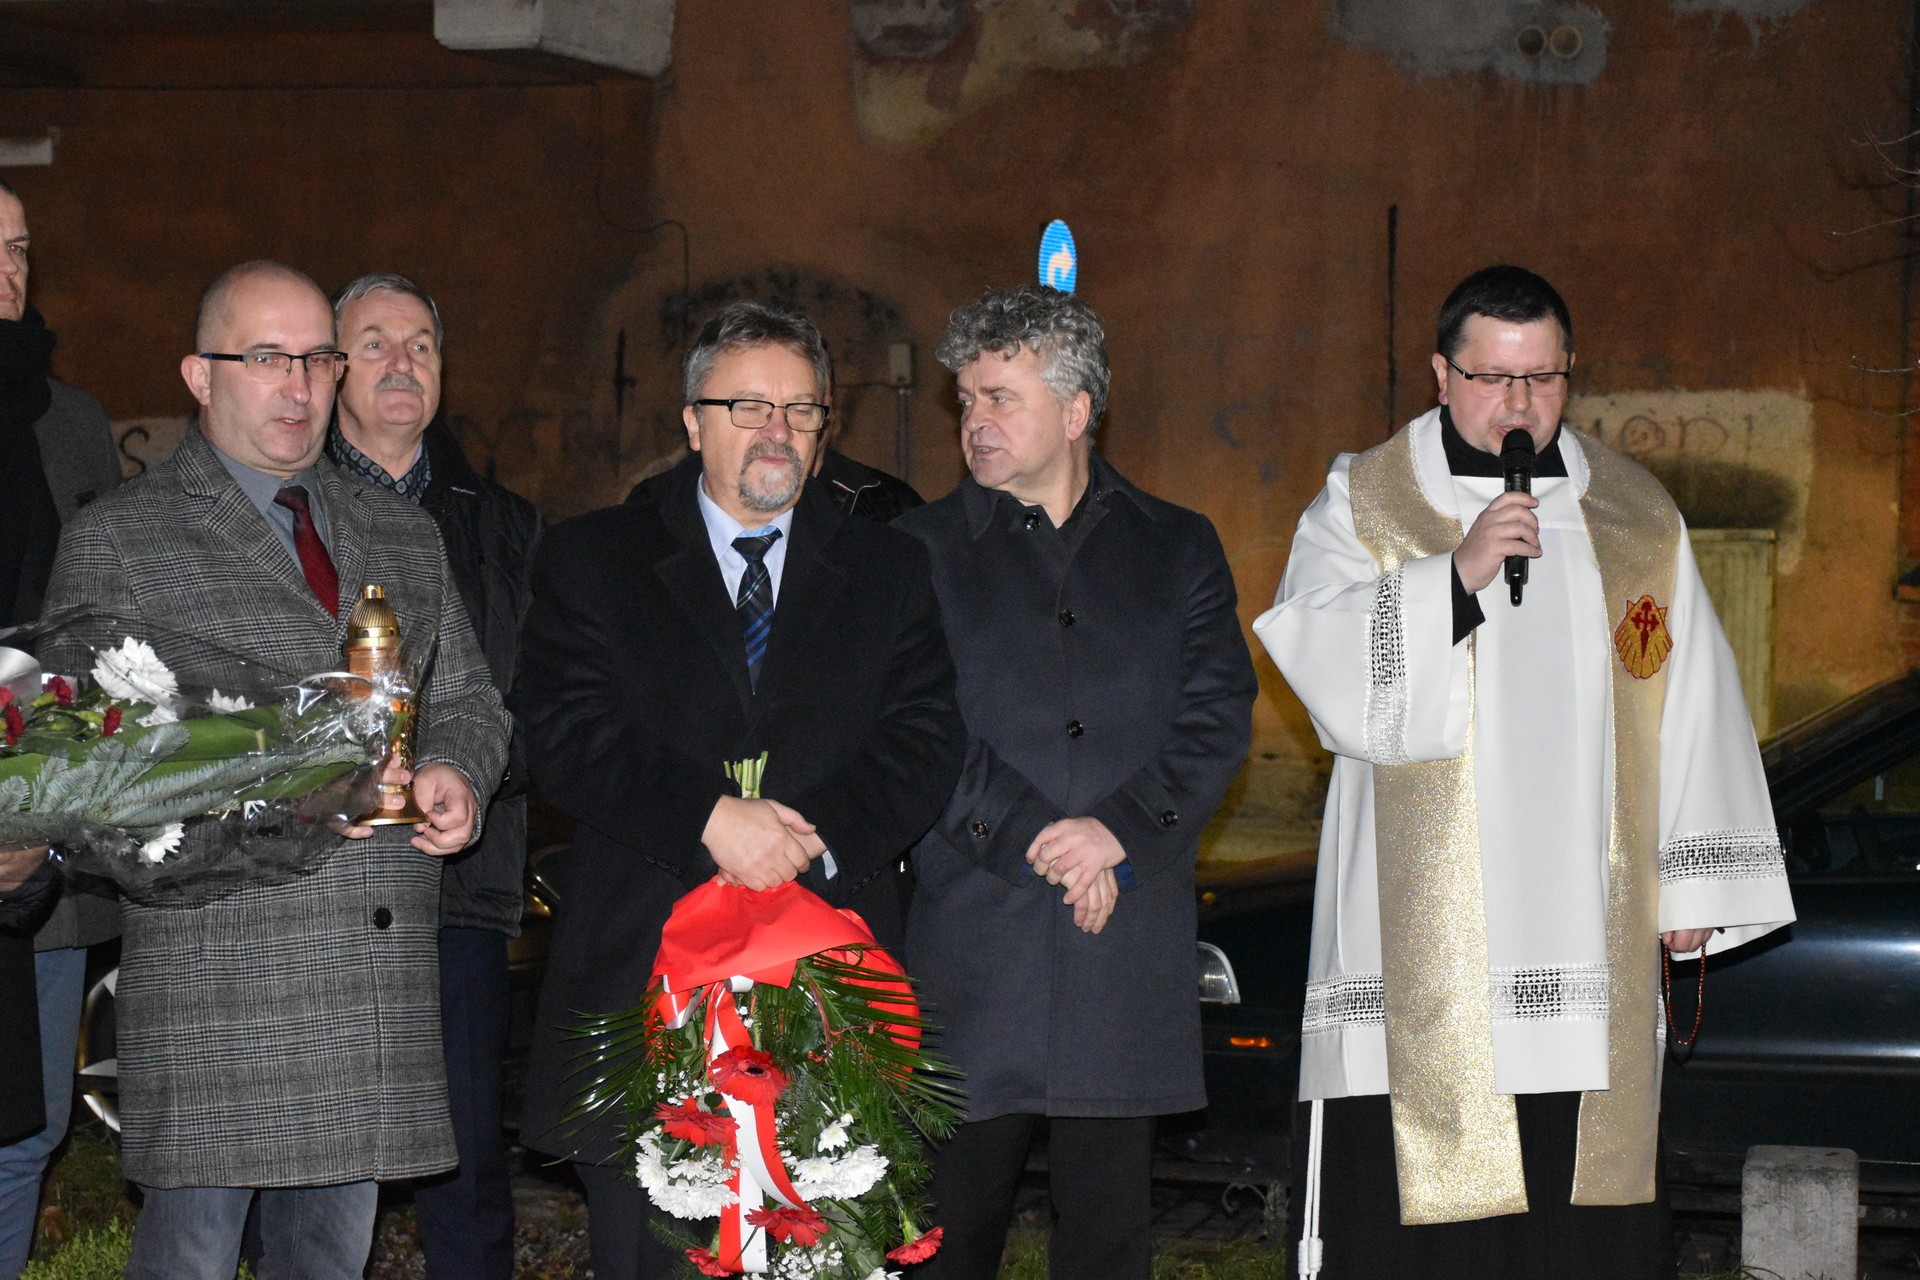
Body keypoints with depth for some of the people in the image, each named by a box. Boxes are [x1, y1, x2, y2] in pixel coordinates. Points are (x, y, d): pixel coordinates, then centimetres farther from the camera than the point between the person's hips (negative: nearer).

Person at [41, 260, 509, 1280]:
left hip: (381, 992, 5)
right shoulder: (114, 543, 1)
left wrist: (453, 769, -3)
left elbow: (467, 699, 21)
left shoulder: (404, 537, 18)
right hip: (213, 986, -5)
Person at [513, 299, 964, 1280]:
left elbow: (925, 741, 2)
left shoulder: (888, 572, 13)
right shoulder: (591, 559, 8)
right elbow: (568, 734, -5)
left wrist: (813, 838, -14)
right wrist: (710, 818, -18)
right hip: (642, 973, -1)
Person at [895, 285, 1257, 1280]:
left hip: (1129, 962, 1)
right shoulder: (923, 551, 9)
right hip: (969, 949, -1)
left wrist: (1119, 827, -12)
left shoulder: (1177, 548, 12)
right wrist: (1036, 839, -11)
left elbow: (1220, 719, 2)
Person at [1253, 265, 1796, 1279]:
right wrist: (1455, 576, -22)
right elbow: (1319, 655, -11)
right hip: (1419, 922, -2)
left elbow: (1692, 707, 13)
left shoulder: (1636, 517, 12)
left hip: (1586, 922, 3)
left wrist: (1694, 882, 8)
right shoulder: (1362, 504, 5)